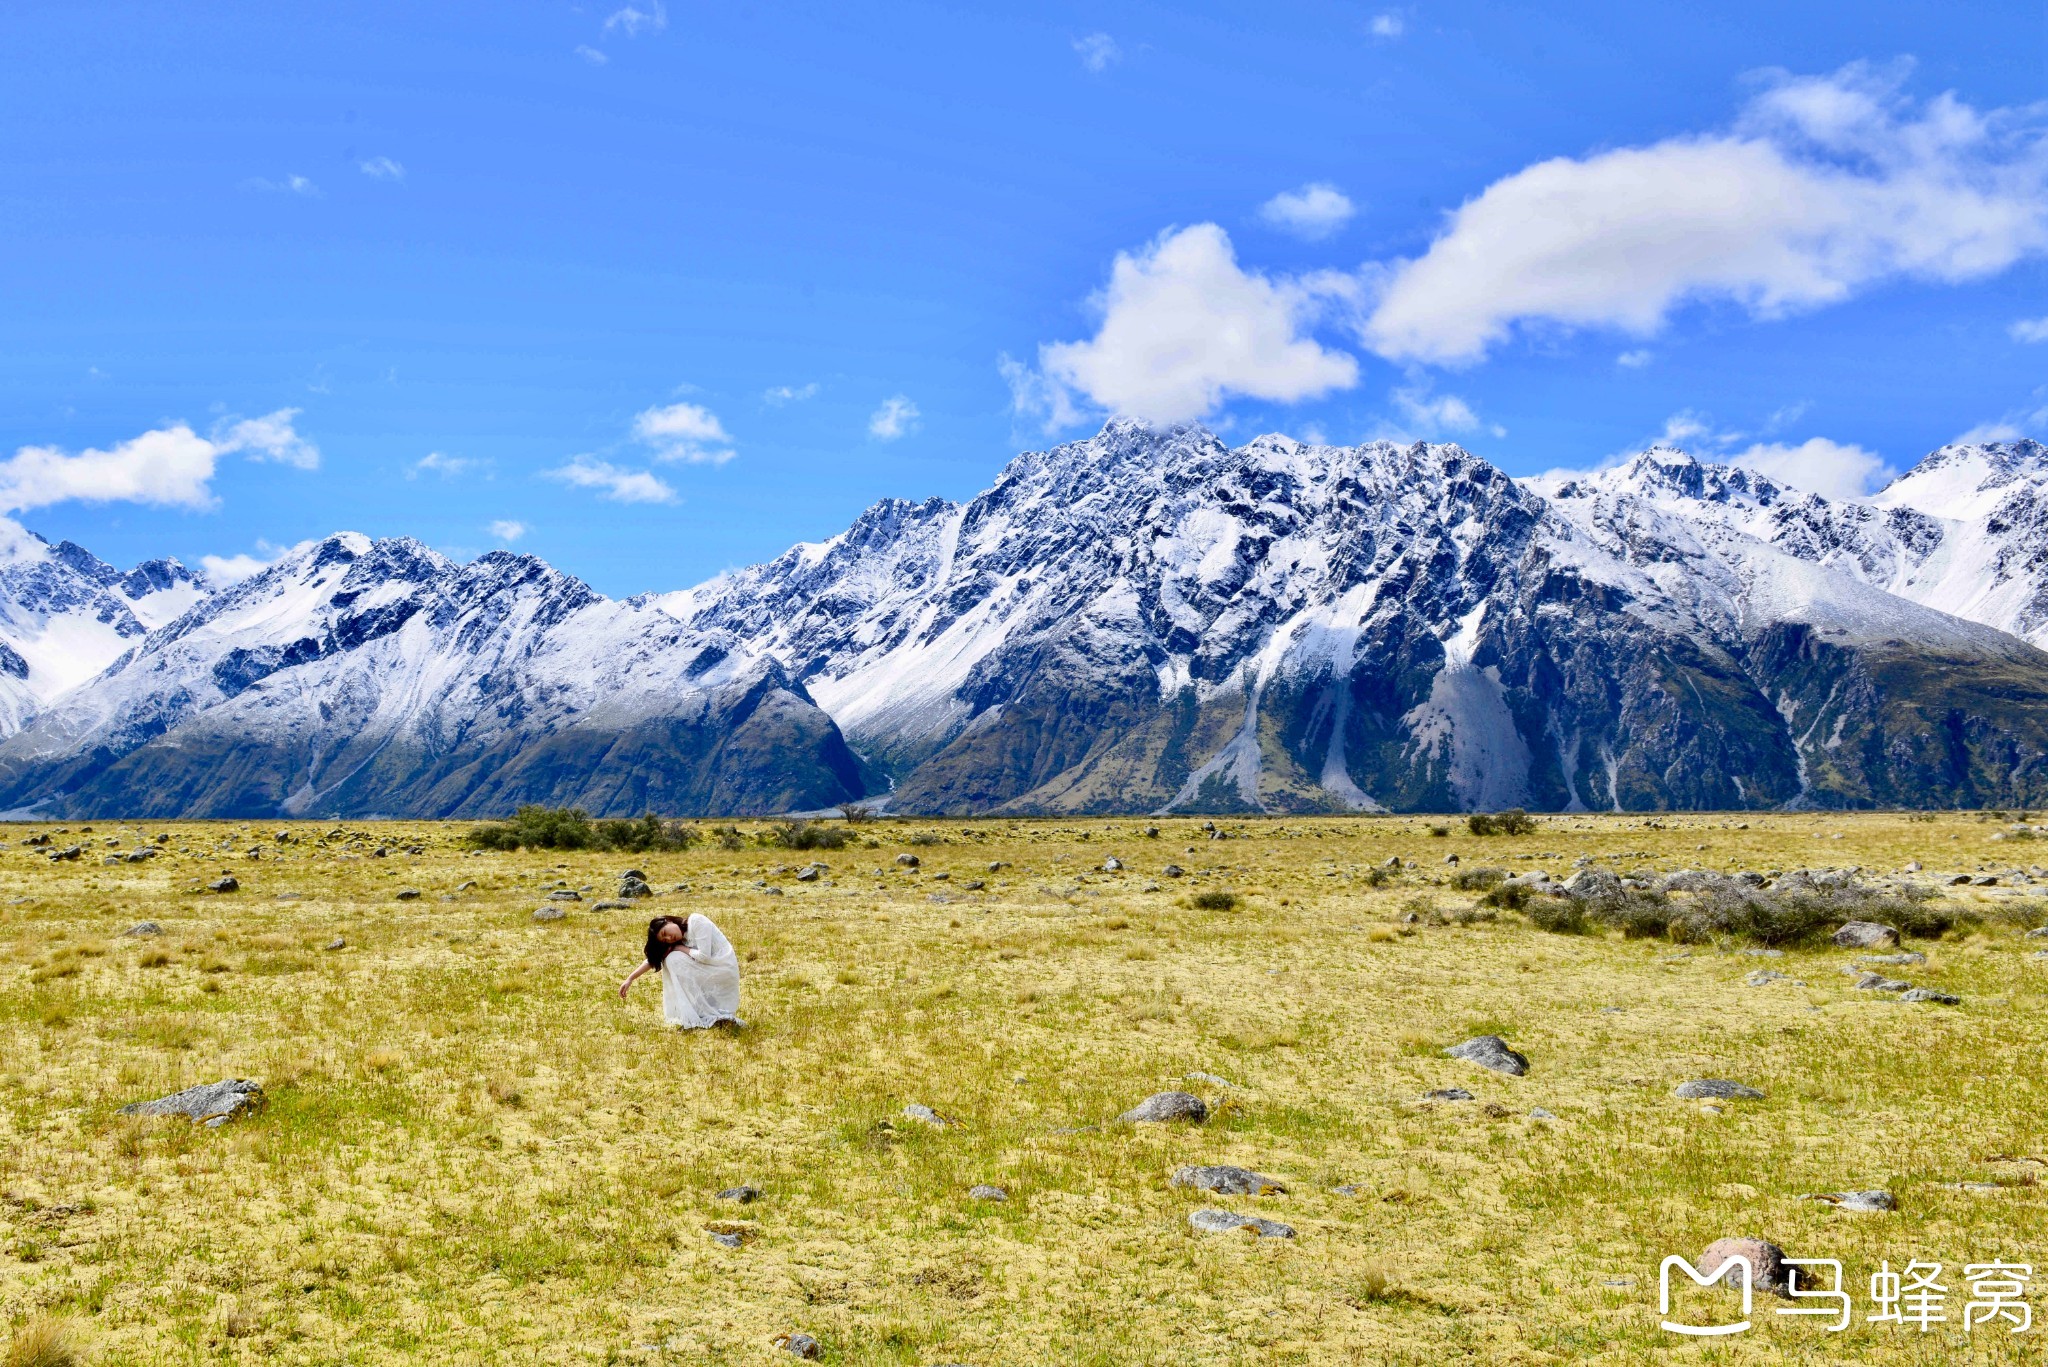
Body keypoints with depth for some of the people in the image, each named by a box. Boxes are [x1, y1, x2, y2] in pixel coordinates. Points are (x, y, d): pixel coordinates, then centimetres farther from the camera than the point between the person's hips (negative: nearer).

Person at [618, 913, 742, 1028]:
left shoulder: (696, 921, -16)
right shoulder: (680, 940, 7)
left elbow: (704, 956, -21)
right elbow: (653, 959, 5)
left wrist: (681, 948, -8)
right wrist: (630, 979, -5)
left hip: (725, 969, -8)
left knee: (674, 960, -14)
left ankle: (694, 1019, -14)